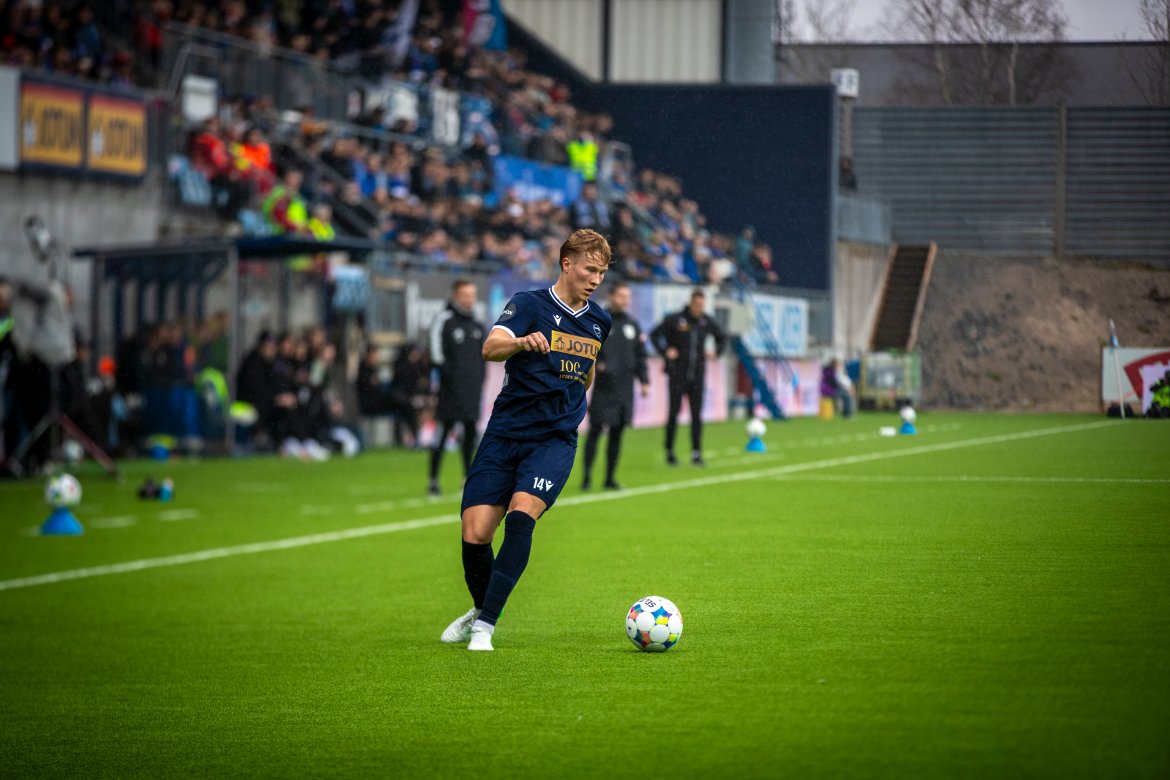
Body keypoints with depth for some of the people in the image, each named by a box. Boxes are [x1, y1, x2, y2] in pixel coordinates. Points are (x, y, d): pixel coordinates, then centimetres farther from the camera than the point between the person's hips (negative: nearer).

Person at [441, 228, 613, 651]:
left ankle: (485, 627, -21)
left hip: (555, 439, 2)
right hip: (505, 435, -2)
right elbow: (491, 348, -23)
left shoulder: (599, 322, 11)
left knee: (521, 516, -25)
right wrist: (523, 342, -41)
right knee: (475, 536, -8)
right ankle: (480, 609, 23)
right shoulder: (529, 304, -4)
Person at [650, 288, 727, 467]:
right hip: (678, 373, -3)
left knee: (697, 414, -1)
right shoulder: (675, 320, -7)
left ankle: (696, 453, 1)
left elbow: (722, 338, 21)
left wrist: (716, 352, 5)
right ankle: (669, 451, 11)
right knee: (674, 411, 0)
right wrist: (665, 351, -11)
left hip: (697, 374, 3)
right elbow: (654, 335, -1)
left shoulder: (707, 322, 5)